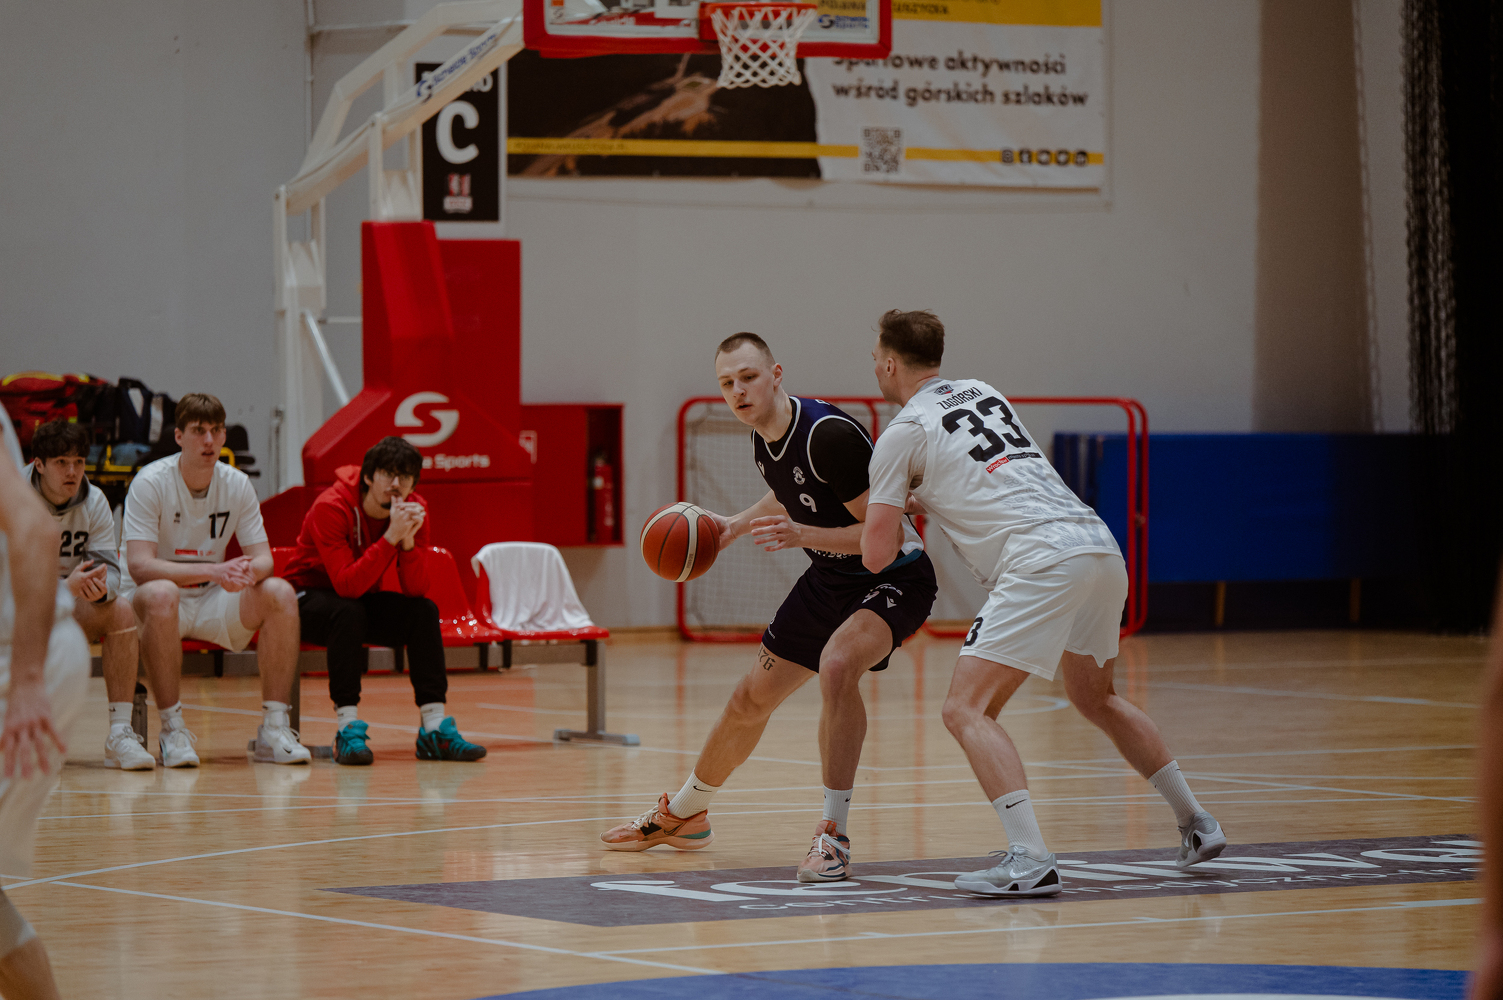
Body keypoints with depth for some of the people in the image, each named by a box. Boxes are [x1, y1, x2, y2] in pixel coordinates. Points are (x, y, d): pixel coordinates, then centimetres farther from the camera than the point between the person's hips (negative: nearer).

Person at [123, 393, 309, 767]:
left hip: (212, 603, 5)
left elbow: (263, 559, -2)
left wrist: (247, 573, -29)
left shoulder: (237, 484, 0)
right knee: (160, 595, -40)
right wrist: (213, 572, -35)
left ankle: (274, 729, -18)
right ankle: (172, 729, -31)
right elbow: (139, 566, -24)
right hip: (150, 601, -5)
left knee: (280, 593, -21)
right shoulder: (151, 483, -15)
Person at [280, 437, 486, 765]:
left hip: (363, 600, 5)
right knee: (349, 611, -36)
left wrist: (409, 540, -33)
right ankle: (349, 729, -38)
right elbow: (347, 585, -37)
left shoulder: (414, 510, -10)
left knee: (425, 611, -19)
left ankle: (435, 727, -22)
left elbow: (416, 590, -17)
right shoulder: (332, 508, -27)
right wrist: (391, 536, -42)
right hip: (310, 597, -5)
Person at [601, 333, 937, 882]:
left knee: (837, 663, -36)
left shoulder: (828, 433, -30)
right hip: (830, 577, 9)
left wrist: (801, 535, -38)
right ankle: (683, 814, 39)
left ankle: (833, 835, -27)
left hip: (893, 577, -9)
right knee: (752, 697, 15)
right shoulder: (763, 438, -3)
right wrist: (735, 526, 8)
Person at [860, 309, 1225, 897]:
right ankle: (1195, 825, 31)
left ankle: (1029, 859, -25)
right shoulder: (981, 392, 25)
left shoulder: (902, 434, 3)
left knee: (967, 710, -8)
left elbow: (876, 555, 1)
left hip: (1043, 562, -8)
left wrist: (890, 520, 22)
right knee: (1095, 698, 29)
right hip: (1100, 546, 8)